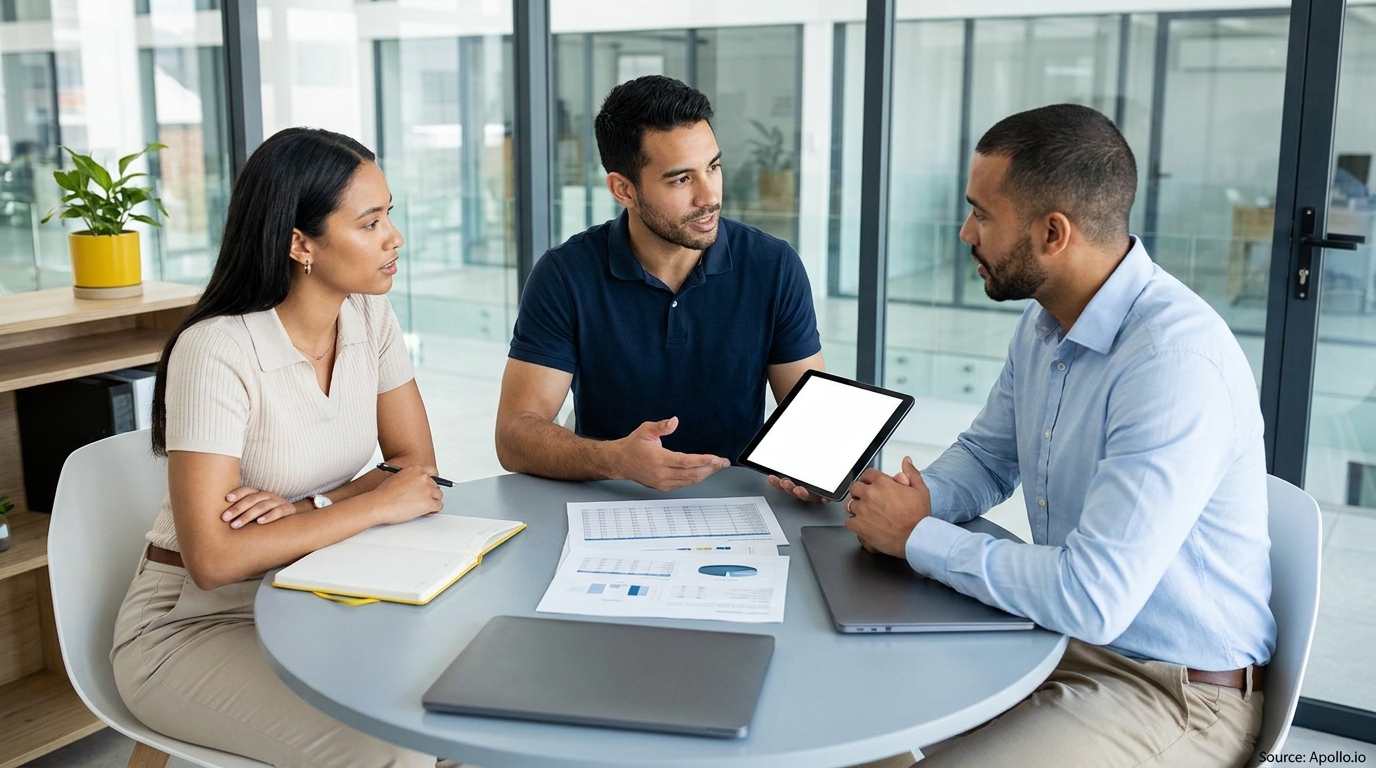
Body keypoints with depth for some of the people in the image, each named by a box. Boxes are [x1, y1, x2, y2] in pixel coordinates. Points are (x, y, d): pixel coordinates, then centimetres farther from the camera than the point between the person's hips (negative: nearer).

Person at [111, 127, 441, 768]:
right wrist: (373, 505, -22)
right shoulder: (216, 351, -23)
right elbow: (212, 558, -27)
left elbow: (417, 466, 0)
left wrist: (307, 510, -17)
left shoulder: (368, 317, -3)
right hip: (192, 624, -6)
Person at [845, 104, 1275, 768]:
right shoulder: (1045, 324, 3)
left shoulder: (1178, 364, -28)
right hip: (1057, 637, 8)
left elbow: (1092, 598, -32)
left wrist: (917, 537, -21)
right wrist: (918, 498, -6)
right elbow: (985, 456, 18)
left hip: (1174, 693, -8)